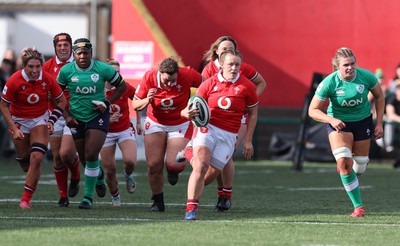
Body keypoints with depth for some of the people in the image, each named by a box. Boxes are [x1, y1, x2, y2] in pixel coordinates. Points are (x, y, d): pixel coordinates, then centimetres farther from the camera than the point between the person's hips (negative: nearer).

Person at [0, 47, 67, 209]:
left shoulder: (48, 79, -16)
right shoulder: (14, 81, -21)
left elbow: (62, 101, -1)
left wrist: (51, 121, -10)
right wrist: (14, 128, -15)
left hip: (40, 120, 0)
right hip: (19, 121, 0)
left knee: (37, 157, -18)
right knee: (25, 162, 4)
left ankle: (26, 199, -11)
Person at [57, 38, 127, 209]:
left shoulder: (103, 69, -11)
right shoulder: (66, 71, -7)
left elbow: (121, 86, 3)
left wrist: (107, 103, -8)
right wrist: (66, 115, -2)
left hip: (98, 116, -3)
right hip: (77, 119, 3)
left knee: (91, 155, -17)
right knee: (84, 159, 10)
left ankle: (88, 197, -7)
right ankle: (99, 175, 46)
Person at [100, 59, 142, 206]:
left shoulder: (125, 88, -11)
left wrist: (138, 122, 13)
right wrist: (107, 120, -24)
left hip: (125, 130, 0)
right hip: (106, 132, 0)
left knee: (130, 161, -24)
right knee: (109, 170, 0)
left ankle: (128, 175, 13)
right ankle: (115, 196, 27)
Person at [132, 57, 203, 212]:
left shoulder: (187, 75, -23)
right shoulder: (149, 78, -20)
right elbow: (135, 105, -10)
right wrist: (146, 101, -31)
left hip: (180, 124, -1)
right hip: (156, 123, 1)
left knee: (174, 164, -17)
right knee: (154, 165, -8)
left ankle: (173, 170, 24)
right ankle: (158, 203, 12)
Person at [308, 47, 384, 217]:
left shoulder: (366, 76, -16)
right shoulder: (329, 83, -22)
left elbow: (379, 96, 3)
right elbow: (313, 110, -17)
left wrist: (379, 123, -2)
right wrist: (331, 120, -34)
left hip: (363, 120, 2)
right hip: (338, 123, -2)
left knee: (359, 168, 6)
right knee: (344, 161, -24)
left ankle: (344, 167, 47)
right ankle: (358, 206, -14)